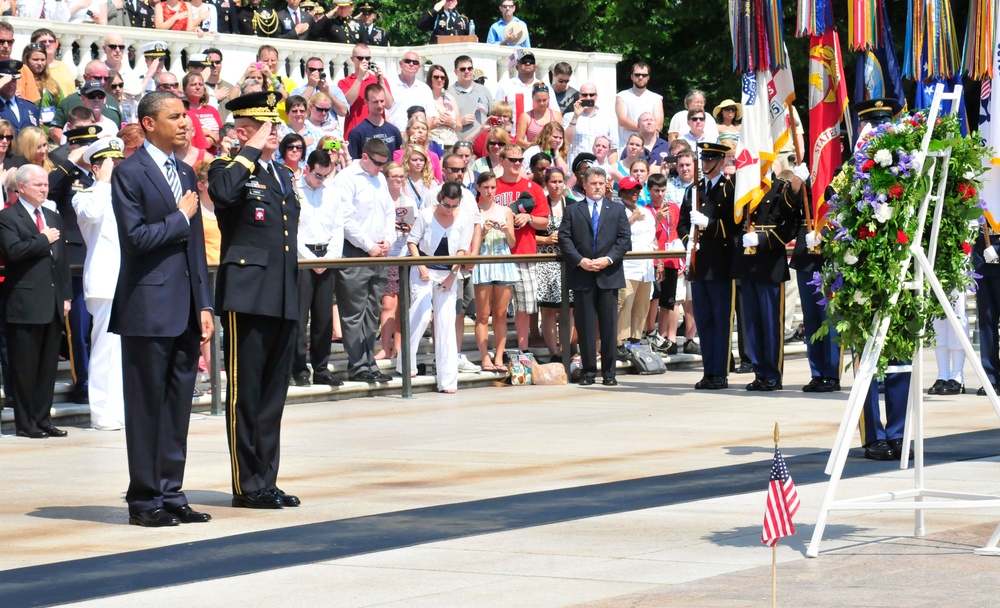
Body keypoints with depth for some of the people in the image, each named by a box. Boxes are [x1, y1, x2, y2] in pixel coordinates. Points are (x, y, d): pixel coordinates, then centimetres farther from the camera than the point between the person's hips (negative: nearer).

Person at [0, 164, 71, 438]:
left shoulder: (53, 217, 18)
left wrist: (66, 295, 12)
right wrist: (44, 240, -12)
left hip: (53, 303, 7)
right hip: (25, 303, -7)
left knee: (48, 365, 8)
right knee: (25, 365, -1)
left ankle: (43, 418, 15)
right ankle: (25, 422, 5)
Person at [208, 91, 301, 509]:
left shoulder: (283, 175, 19)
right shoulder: (228, 170, -5)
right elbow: (223, 193, -30)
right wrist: (252, 151, -19)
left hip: (283, 298, 8)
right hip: (247, 297, -8)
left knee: (273, 395, 11)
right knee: (245, 394, -2)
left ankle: (267, 481, 17)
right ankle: (248, 485, 3)